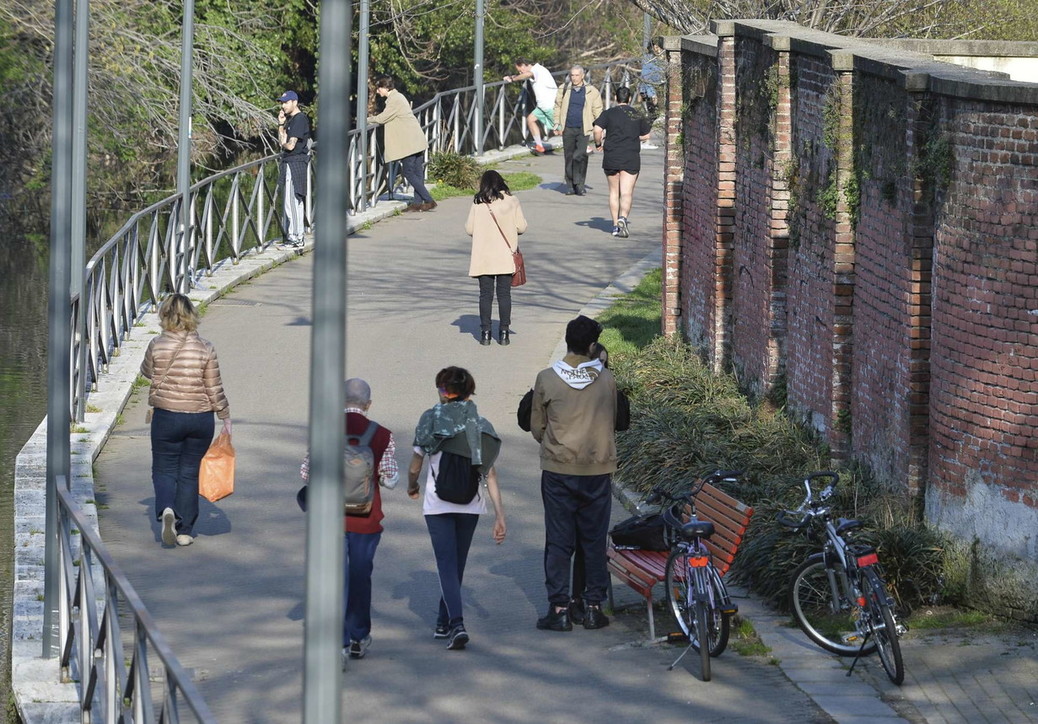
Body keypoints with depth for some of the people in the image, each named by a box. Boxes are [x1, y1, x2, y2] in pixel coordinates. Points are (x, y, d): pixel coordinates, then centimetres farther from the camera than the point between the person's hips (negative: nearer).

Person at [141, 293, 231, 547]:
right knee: (189, 473, 12)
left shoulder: (157, 346, -9)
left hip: (166, 417, -1)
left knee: (164, 469, 11)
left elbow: (147, 371, 11)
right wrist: (225, 416, 8)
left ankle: (166, 509, -18)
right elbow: (215, 388, -3)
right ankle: (185, 531, 13)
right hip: (201, 419, 1)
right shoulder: (205, 348, -7)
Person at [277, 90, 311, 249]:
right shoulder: (290, 119, 17)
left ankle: (297, 238, -8)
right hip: (288, 163, 10)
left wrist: (283, 143, 2)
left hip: (295, 163, -10)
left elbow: (290, 145, -20)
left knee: (294, 201, -9)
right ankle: (291, 236, 19)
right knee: (288, 202, 13)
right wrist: (281, 125, 5)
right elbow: (282, 140, 16)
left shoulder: (300, 119, -14)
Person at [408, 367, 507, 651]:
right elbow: (490, 474, -1)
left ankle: (457, 624, -21)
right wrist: (500, 516, 0)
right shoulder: (481, 425, 2)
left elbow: (414, 469, 0)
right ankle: (443, 623, 30)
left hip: (437, 504, -3)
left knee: (447, 565, -4)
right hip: (470, 505, 3)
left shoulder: (431, 420, -4)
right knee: (456, 565, 17)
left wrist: (412, 487, 23)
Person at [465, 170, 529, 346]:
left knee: (485, 294, 7)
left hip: (483, 258, 0)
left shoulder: (477, 204, -6)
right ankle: (503, 333, 8)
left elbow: (469, 229, -3)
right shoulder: (511, 201, -4)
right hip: (506, 257, 1)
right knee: (504, 294, 7)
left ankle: (485, 332, 7)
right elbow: (521, 227, -3)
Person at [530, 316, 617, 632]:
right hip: (598, 469, 1)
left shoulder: (547, 379, -7)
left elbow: (536, 427, 2)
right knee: (594, 541, 9)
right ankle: (593, 607, 11)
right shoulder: (607, 380, -4)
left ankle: (559, 609, 2)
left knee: (558, 541, 4)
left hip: (558, 469, -1)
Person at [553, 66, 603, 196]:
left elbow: (597, 111, 9)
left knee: (581, 156, -14)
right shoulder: (564, 89, 7)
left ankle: (579, 185, -6)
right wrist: (557, 123, 9)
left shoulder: (591, 91, 3)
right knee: (569, 157, 5)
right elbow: (557, 106, 17)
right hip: (568, 129, 2)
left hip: (583, 130, -2)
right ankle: (570, 186, 14)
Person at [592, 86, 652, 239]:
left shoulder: (609, 114, 0)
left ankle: (615, 225, 15)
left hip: (611, 157, 0)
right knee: (627, 193, -5)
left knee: (614, 192, 14)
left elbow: (597, 130, -13)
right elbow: (646, 136, 11)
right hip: (631, 158, 0)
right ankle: (623, 218, -29)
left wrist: (598, 143, 5)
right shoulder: (637, 116, 6)